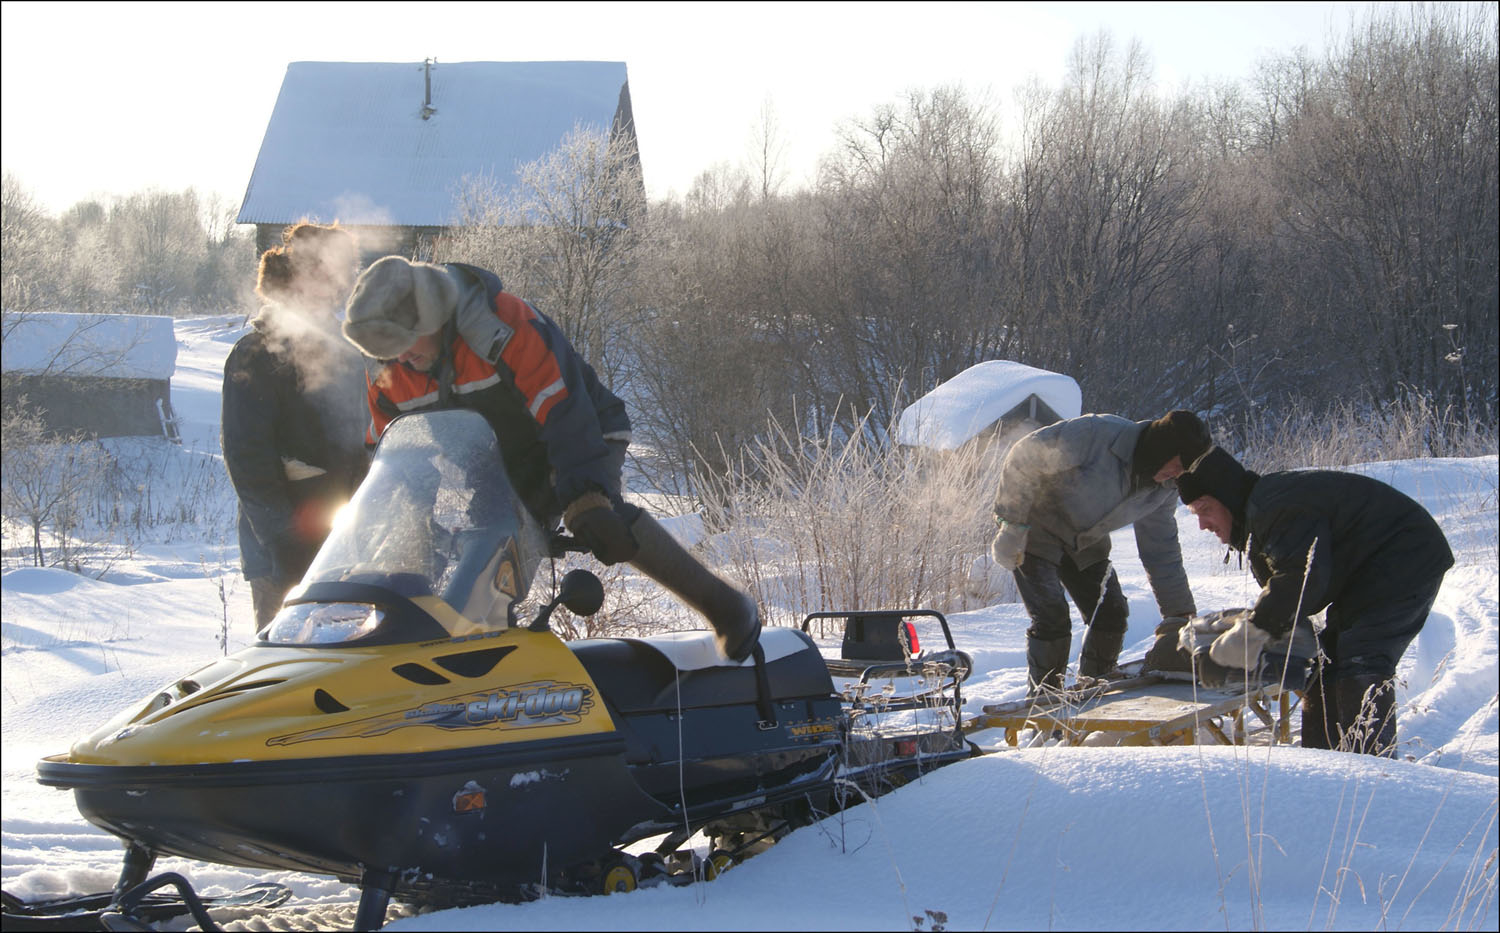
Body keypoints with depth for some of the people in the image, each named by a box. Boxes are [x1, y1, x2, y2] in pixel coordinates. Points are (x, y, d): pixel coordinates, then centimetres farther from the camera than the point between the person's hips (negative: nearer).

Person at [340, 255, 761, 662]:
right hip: (504, 469, 8)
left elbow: (563, 409, -38)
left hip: (584, 438, -7)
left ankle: (723, 604, -31)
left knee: (608, 519, -34)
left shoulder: (504, 323, -30)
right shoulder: (395, 375, -8)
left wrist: (586, 499, -48)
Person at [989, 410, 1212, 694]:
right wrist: (1012, 527, -24)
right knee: (1052, 619, -19)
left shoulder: (1164, 489, -9)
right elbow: (1023, 460, -27)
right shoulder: (1095, 435, -33)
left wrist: (1181, 612, 1)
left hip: (1085, 542, 7)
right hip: (1034, 529, -7)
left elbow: (1161, 551, 4)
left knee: (1112, 616, 0)